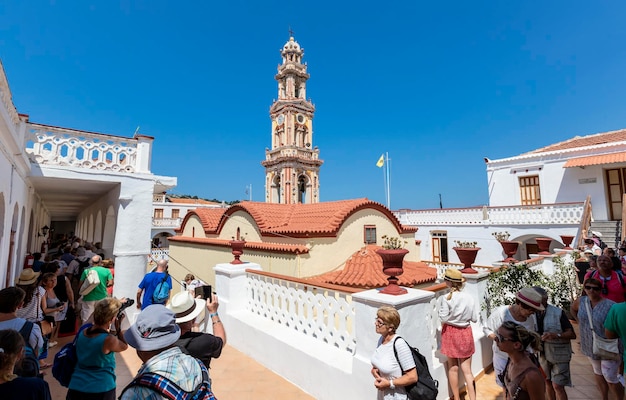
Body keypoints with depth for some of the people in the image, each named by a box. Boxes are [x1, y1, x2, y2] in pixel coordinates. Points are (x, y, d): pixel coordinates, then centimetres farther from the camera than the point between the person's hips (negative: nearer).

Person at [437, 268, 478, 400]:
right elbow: (475, 318, -4)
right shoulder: (469, 298, -11)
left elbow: (443, 319, -19)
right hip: (465, 333, 2)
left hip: (450, 333, -2)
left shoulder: (445, 298, -20)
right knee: (467, 369, 15)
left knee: (453, 368, 17)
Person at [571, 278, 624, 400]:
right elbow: (573, 308, 15)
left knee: (610, 378, 2)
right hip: (591, 346, 5)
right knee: (598, 373, 21)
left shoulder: (610, 306, -23)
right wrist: (580, 322, 8)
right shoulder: (581, 301, -6)